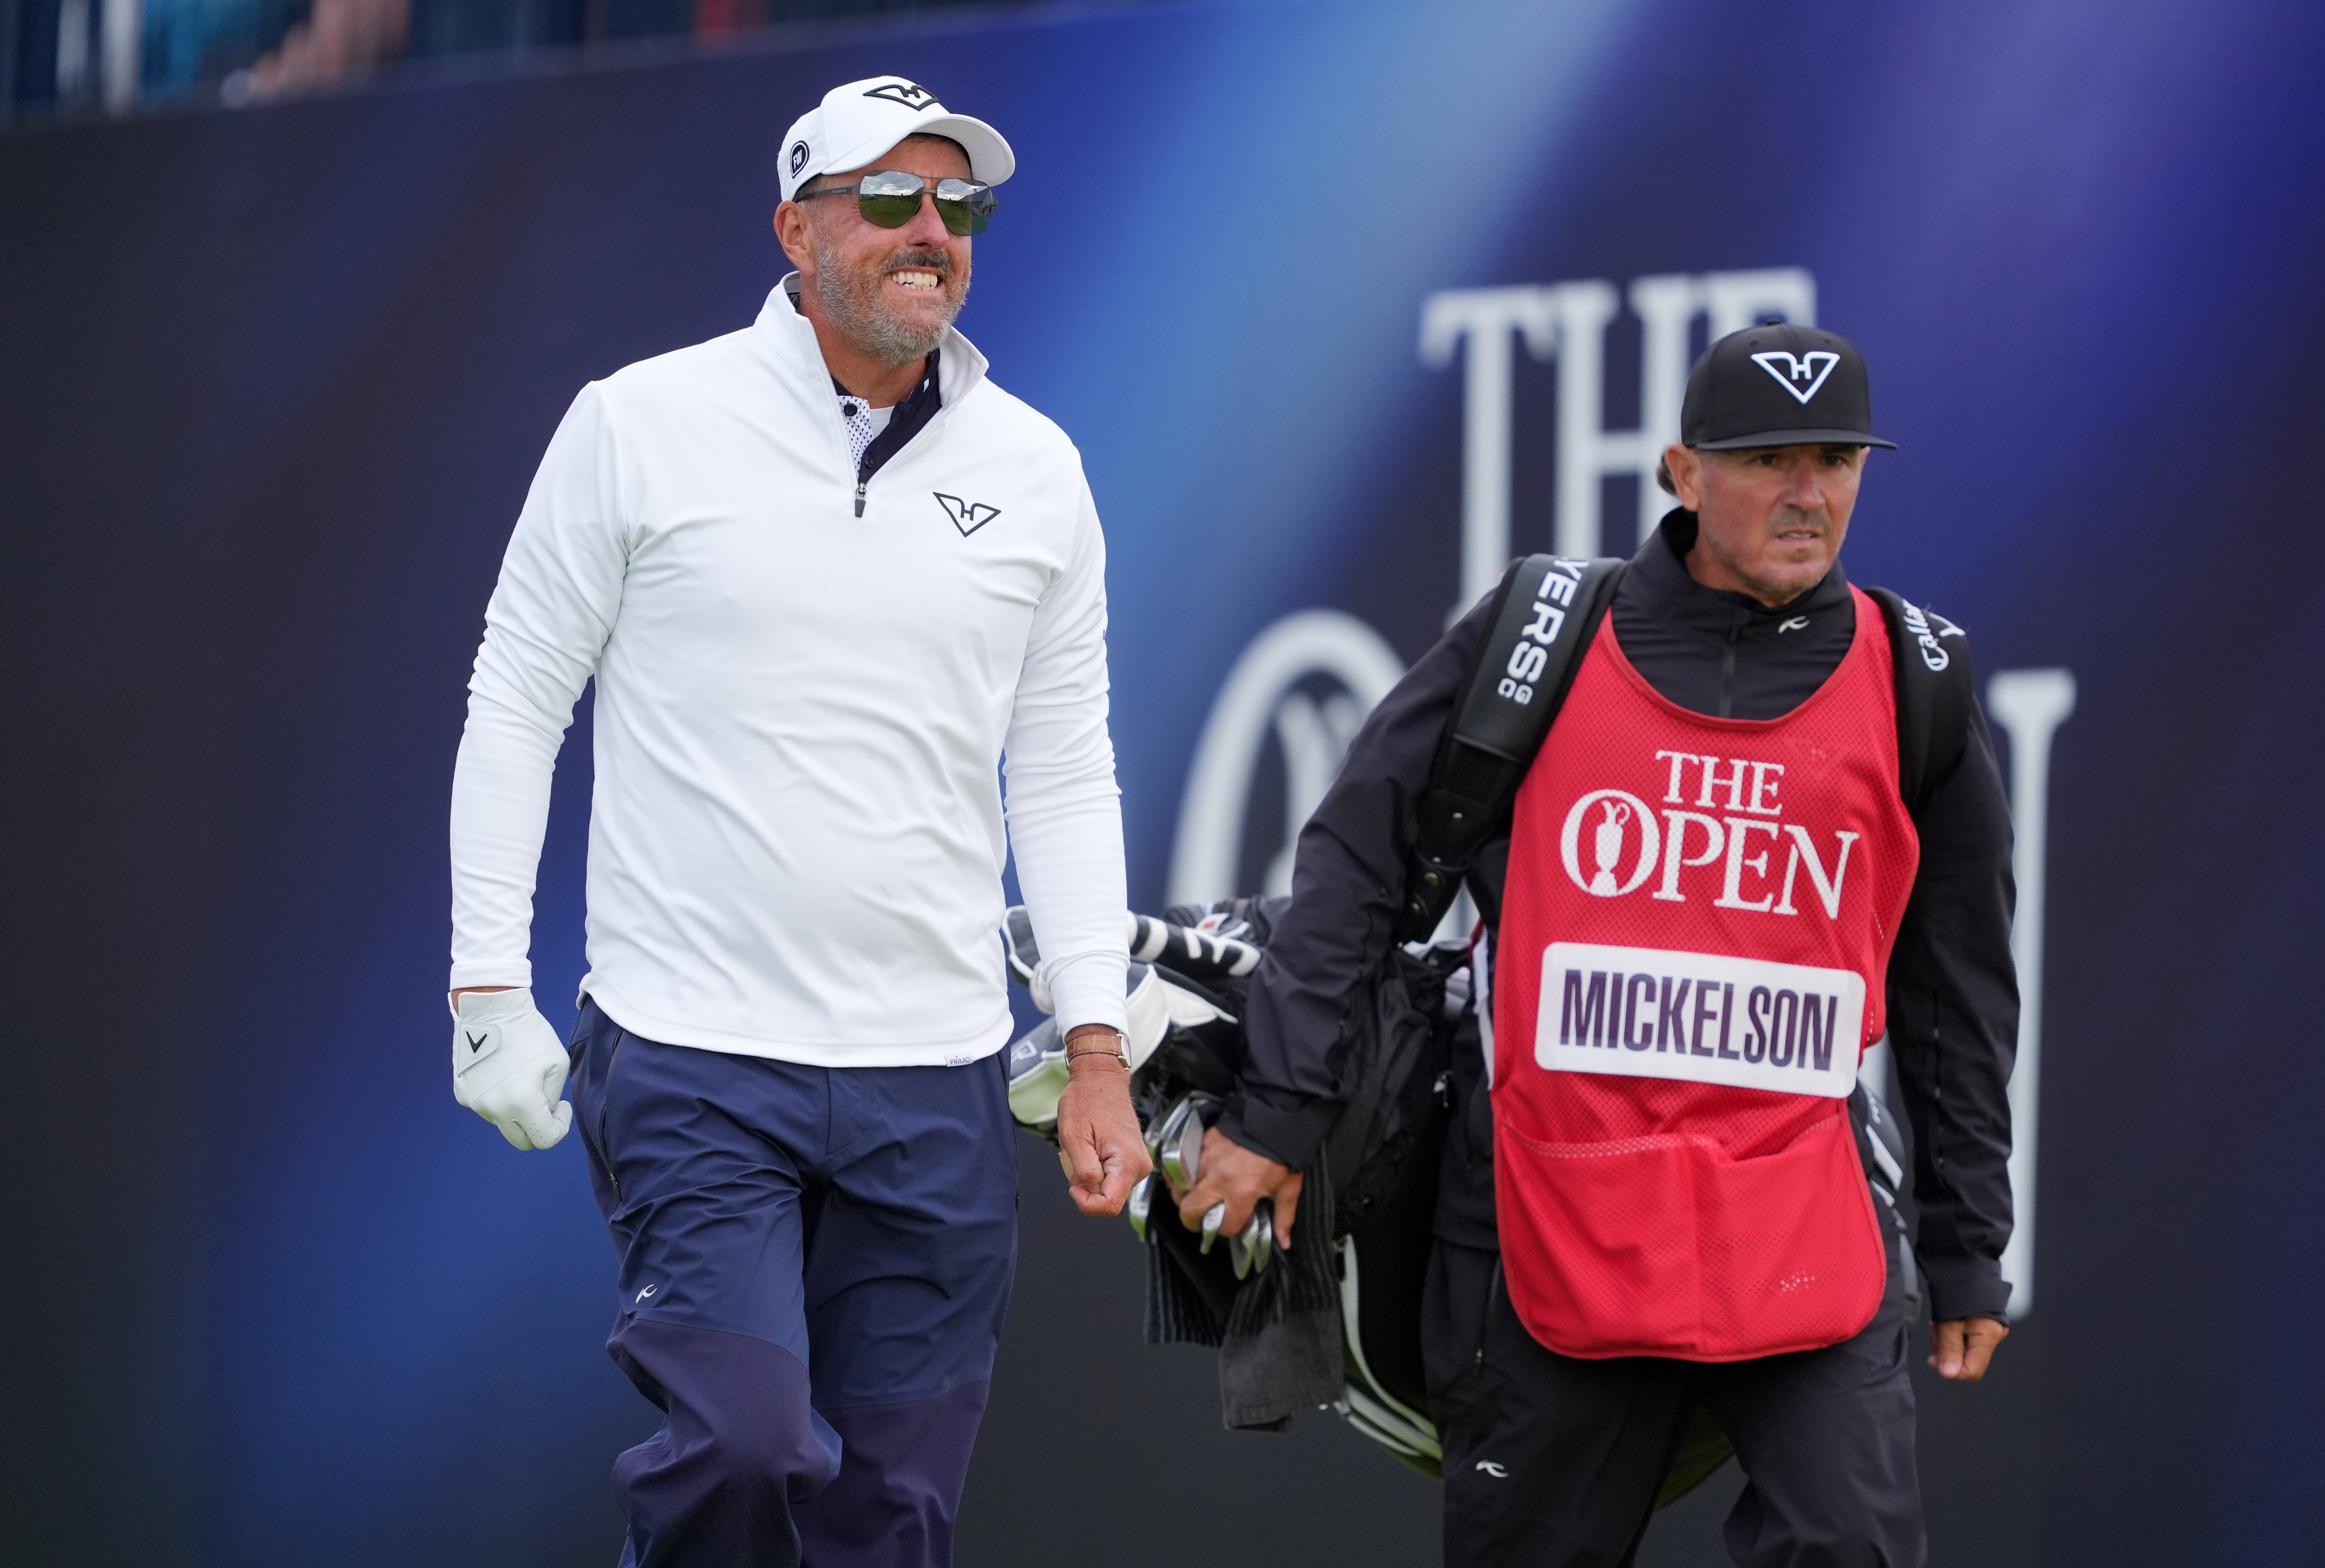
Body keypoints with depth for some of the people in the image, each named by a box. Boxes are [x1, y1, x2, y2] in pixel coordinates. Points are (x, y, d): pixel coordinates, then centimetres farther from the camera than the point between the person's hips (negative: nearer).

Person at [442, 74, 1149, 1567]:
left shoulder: (1034, 470, 8)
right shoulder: (644, 424, -1)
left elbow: (1065, 773, 13)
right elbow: (515, 706, 3)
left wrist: (1098, 1048, 6)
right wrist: (490, 990, -2)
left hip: (935, 1079, 3)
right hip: (692, 1060, -3)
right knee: (741, 1446, -17)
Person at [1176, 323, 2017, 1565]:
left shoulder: (1913, 691, 6)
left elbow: (1959, 997, 13)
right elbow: (1356, 860, 4)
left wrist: (1969, 1259, 14)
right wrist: (1278, 1112, -2)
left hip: (1801, 1231, 1)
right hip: (1550, 1224, -1)